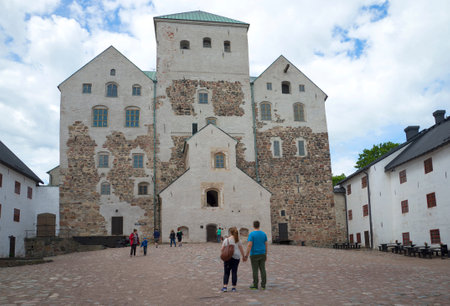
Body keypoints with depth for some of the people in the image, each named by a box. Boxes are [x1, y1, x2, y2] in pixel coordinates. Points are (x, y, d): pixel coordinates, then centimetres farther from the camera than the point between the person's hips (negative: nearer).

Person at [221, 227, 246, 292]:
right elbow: (241, 249, 1)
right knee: (234, 272, 7)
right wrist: (243, 257, 12)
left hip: (228, 257, -1)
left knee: (226, 272, 7)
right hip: (236, 257, 1)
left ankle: (225, 287, -1)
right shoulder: (238, 240, -1)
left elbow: (222, 249, -2)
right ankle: (234, 287, 8)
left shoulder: (226, 240, -3)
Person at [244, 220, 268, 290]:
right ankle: (263, 285, 9)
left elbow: (249, 245, -17)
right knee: (262, 269, 7)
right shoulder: (263, 234, 4)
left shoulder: (251, 234, -11)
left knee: (255, 270, 2)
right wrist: (266, 255, 15)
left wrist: (246, 255, -13)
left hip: (254, 255, -4)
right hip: (262, 254, 4)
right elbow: (266, 245, 7)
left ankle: (255, 285, 7)